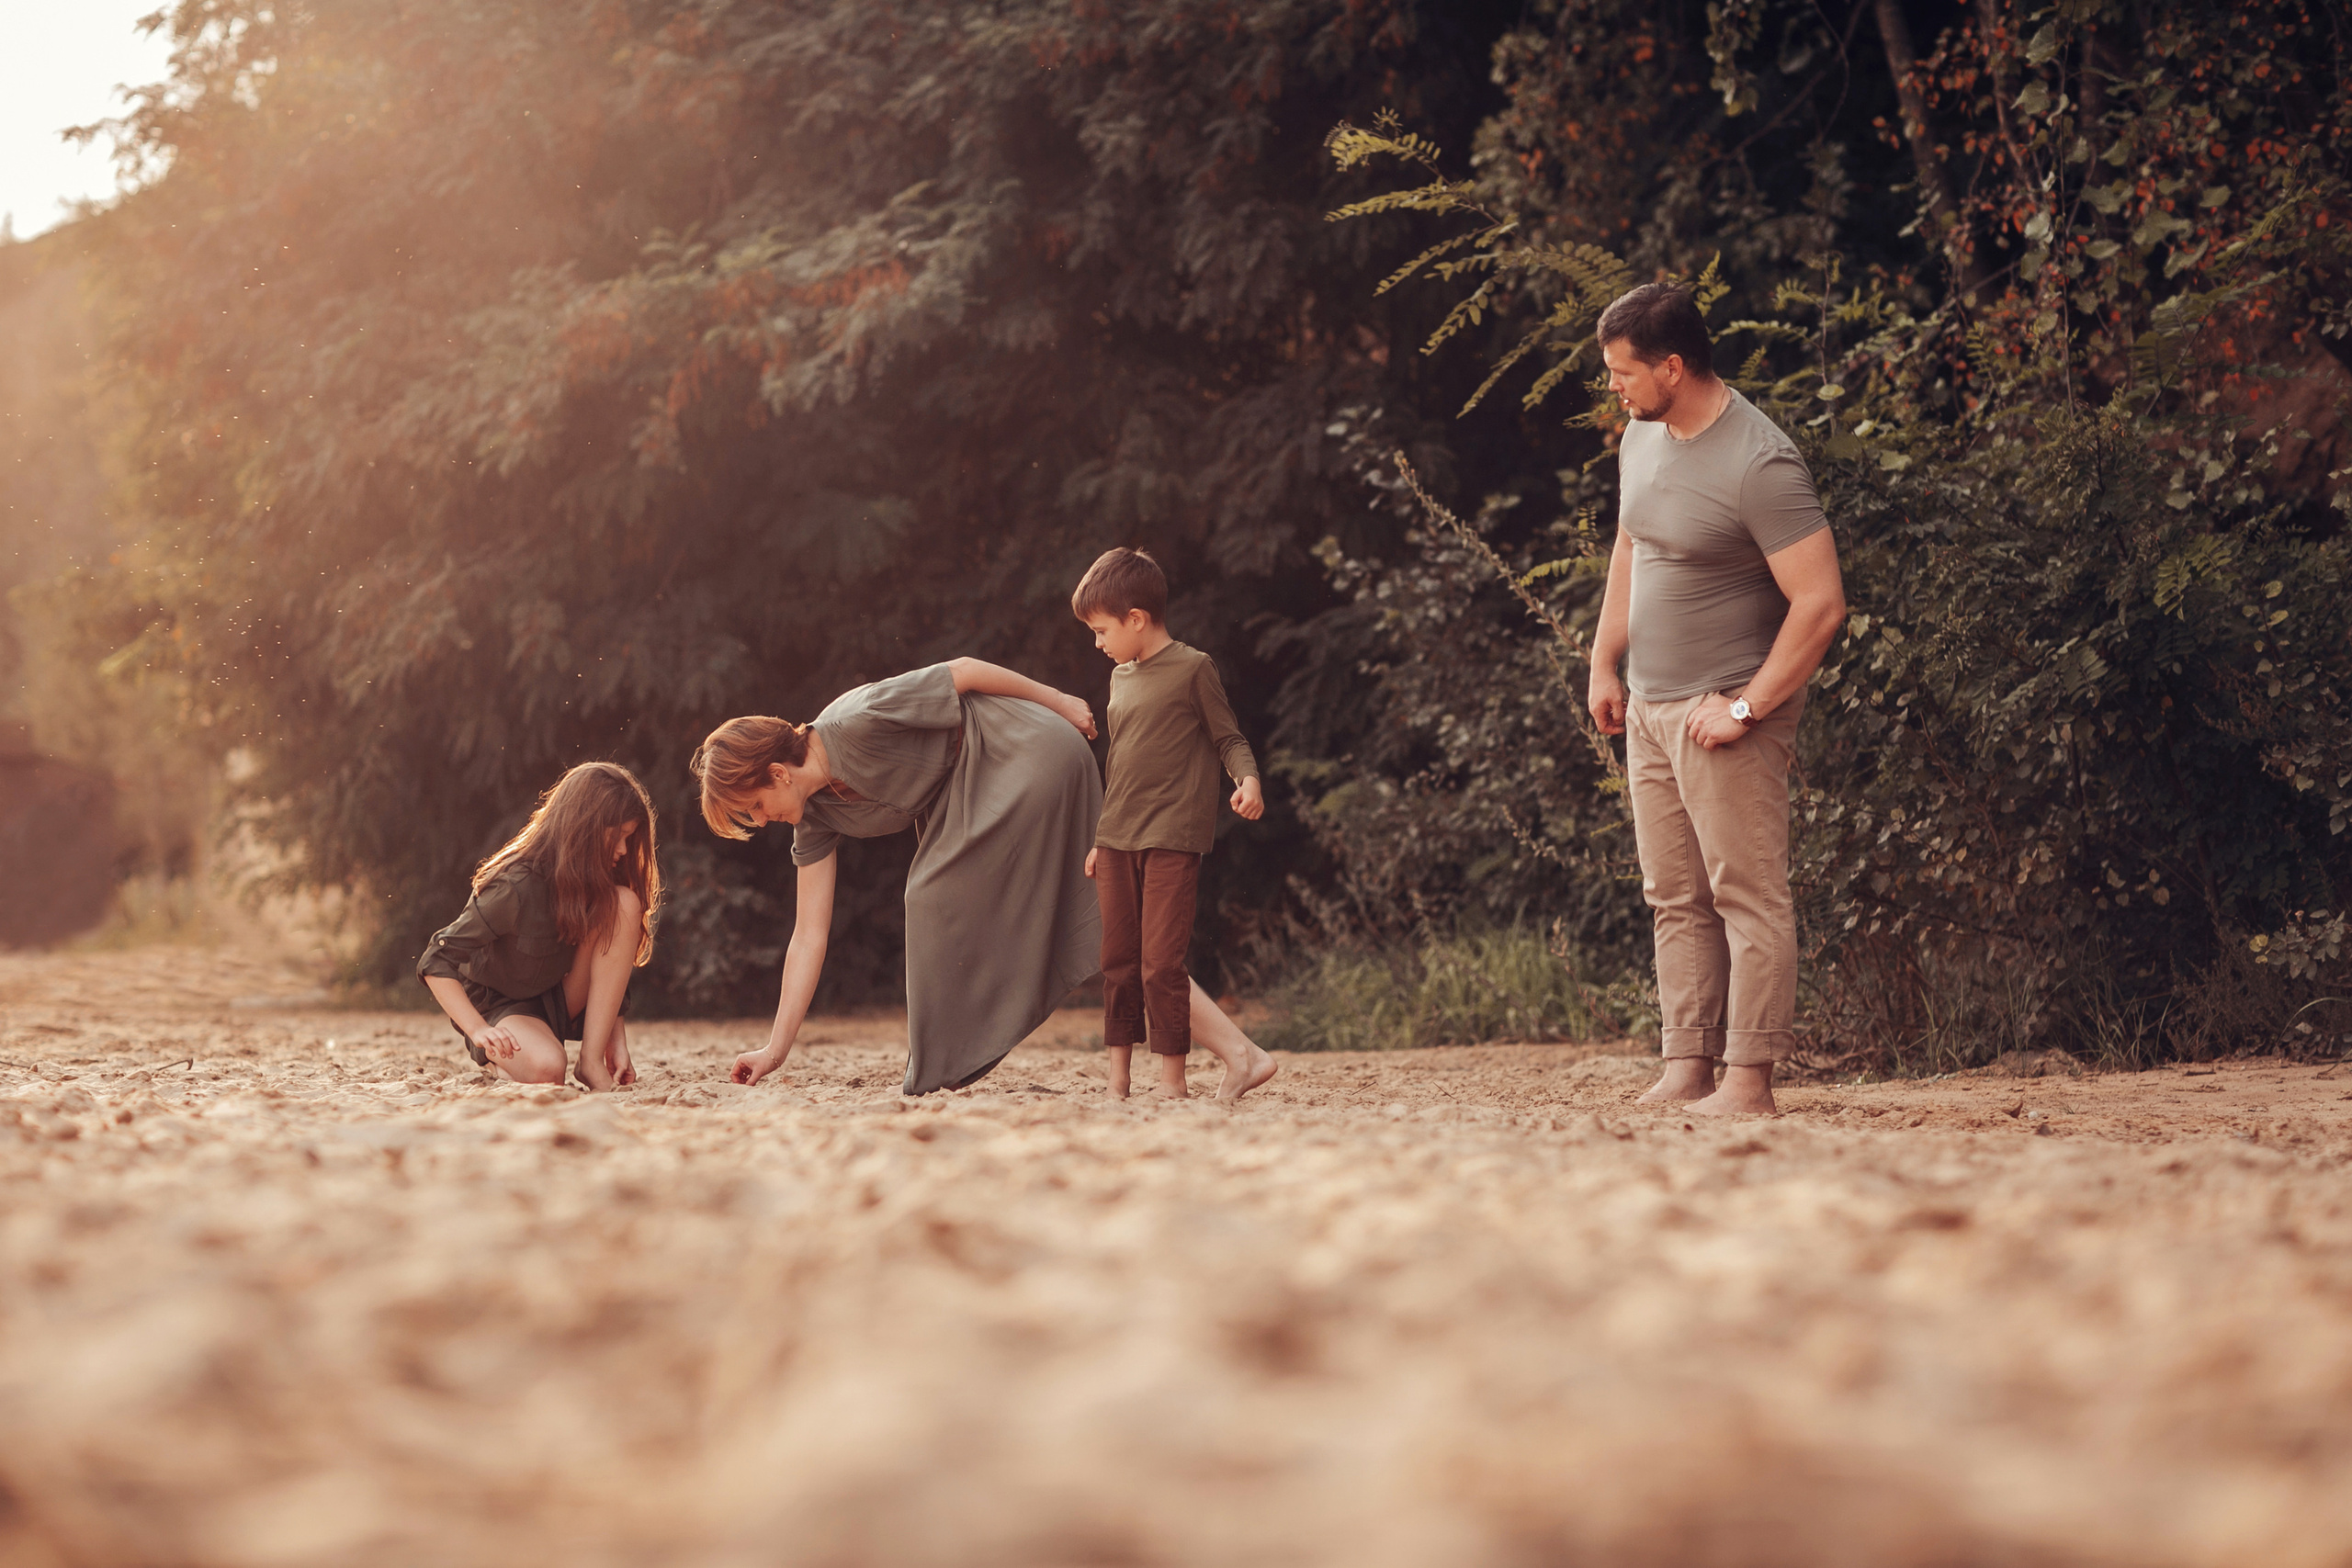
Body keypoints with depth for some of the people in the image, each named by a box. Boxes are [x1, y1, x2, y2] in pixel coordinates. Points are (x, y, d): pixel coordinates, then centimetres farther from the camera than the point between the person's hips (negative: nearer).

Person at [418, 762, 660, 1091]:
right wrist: (479, 1031, -33)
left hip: (560, 1005, 6)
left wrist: (616, 1041, -11)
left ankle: (591, 1062, -19)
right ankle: (493, 1061, 0)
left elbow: (612, 967, 1)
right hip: (501, 1007, -6)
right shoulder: (517, 887, -25)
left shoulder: (598, 883, -5)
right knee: (545, 1068, -40)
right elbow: (436, 963, -24)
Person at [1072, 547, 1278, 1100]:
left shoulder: (1193, 668, -3)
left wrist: (1248, 780, -20)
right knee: (1118, 964, 6)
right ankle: (1118, 1078, 11)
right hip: (1117, 841, 7)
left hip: (1172, 840, -7)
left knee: (1161, 963, -10)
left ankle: (1173, 1079, -4)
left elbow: (1229, 738, 0)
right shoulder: (1121, 676, 17)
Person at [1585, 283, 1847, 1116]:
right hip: (1649, 706, 9)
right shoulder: (1642, 437, 8)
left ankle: (1750, 1081, -7)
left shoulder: (1760, 466, -19)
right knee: (1676, 900, 9)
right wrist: (1603, 664, 17)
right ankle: (1686, 1069, 13)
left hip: (1725, 711, -9)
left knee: (1747, 895, -7)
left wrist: (1747, 707, -19)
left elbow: (1820, 603, -20)